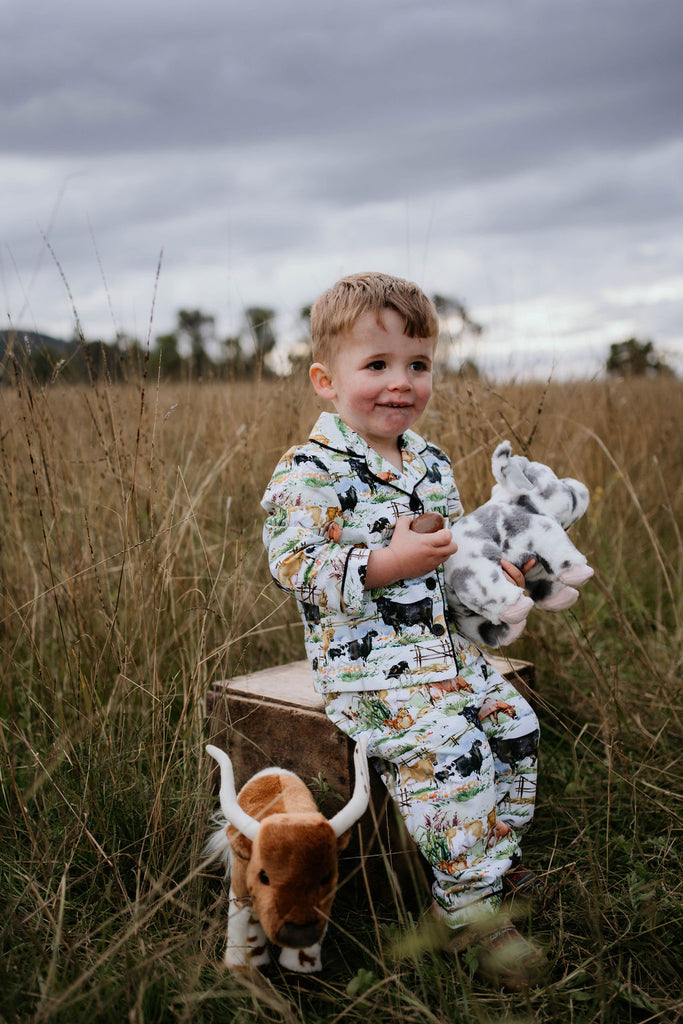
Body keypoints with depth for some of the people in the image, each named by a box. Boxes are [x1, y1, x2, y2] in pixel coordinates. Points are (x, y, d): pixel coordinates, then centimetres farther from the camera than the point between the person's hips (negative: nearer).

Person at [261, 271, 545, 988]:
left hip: (442, 646, 8)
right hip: (365, 661, -8)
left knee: (514, 725, 5)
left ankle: (497, 858, 26)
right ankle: (468, 904, -5)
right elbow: (292, 566, -21)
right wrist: (384, 566, -28)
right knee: (450, 750, -23)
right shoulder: (312, 472, -14)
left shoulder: (430, 464, 11)